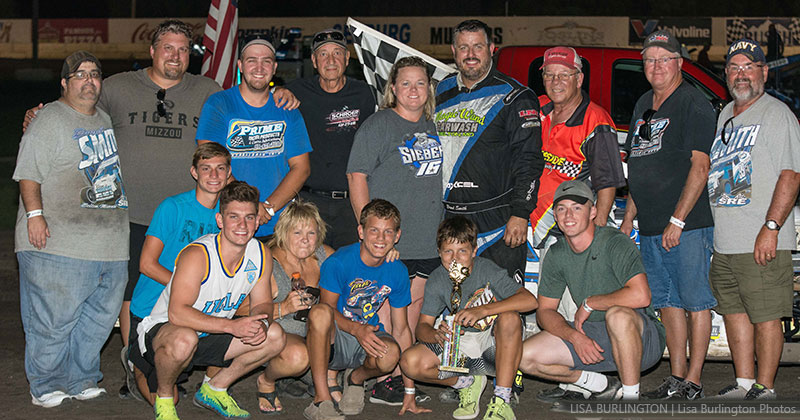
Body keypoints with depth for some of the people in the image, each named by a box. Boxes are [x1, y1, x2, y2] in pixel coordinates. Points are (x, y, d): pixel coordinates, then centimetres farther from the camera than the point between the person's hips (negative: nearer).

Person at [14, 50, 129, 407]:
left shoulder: (104, 119, 20)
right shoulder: (49, 119, -3)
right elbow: (29, 173, -10)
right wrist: (35, 214, -19)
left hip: (110, 241, 7)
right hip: (59, 242, -7)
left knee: (100, 314, 10)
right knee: (54, 317, -3)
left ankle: (78, 380, 23)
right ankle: (44, 385, 13)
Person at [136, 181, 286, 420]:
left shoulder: (261, 255, -7)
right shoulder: (197, 255, -27)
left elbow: (262, 303, 5)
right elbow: (177, 313, -34)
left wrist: (261, 323, -20)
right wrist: (232, 326, -39)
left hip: (211, 337, 7)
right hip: (162, 328, -7)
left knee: (274, 336, -7)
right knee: (184, 340, -40)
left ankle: (215, 389, 9)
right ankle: (163, 397, -8)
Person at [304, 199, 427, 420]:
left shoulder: (397, 271, -3)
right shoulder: (338, 262, -16)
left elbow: (401, 329, 2)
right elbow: (328, 309, -11)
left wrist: (410, 391, 0)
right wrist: (356, 329, -34)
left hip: (369, 335, 3)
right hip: (335, 337, -2)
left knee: (390, 355, -34)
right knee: (320, 312, -37)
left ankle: (356, 378, 4)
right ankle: (321, 400, -27)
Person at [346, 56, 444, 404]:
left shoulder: (432, 127, 14)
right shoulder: (377, 125, -6)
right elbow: (357, 176, -8)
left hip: (427, 240, 6)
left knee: (413, 306, 9)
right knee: (386, 306, -4)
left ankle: (400, 376, 17)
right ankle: (379, 382, 2)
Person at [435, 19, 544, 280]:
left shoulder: (514, 97, -4)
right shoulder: (441, 94, 14)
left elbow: (529, 160, -8)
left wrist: (520, 214, -15)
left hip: (497, 221, -5)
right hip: (446, 220, 5)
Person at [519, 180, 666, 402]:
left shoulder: (615, 243, -18)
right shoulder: (556, 255, 2)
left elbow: (641, 296, -33)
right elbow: (545, 311, 4)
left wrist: (589, 303, -19)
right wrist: (575, 337, -16)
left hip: (642, 339, -6)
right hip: (591, 335, 6)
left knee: (617, 314, -40)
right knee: (526, 357, -10)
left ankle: (631, 397, -20)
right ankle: (603, 387, 7)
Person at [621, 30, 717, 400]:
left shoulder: (694, 103, -8)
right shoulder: (643, 105, 16)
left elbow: (700, 167, -15)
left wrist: (677, 221, -18)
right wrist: (629, 217, 19)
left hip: (688, 226, -8)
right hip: (650, 229, 8)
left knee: (695, 302, -1)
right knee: (668, 303, 12)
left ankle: (692, 382, 3)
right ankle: (675, 378, 19)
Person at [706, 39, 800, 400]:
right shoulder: (724, 116, 18)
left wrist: (770, 228, -21)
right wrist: (708, 227, 19)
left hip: (762, 243, -8)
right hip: (723, 242, 8)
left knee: (766, 316, -3)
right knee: (733, 312, 12)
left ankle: (765, 386, 6)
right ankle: (744, 382, 22)